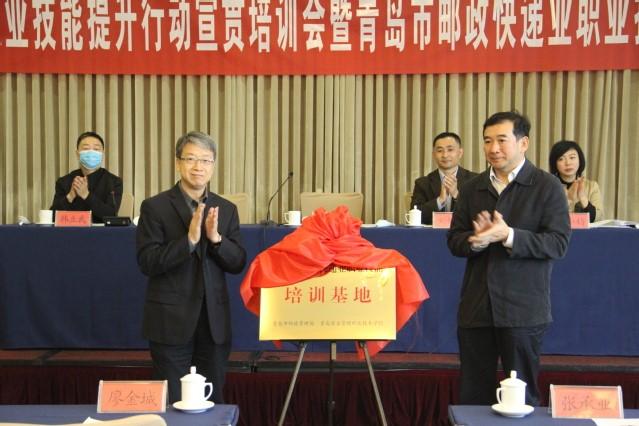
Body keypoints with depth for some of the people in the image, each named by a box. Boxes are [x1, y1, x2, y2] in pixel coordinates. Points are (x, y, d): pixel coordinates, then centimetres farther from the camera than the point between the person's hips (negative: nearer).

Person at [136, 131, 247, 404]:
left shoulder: (226, 209, 6)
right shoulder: (155, 207, -4)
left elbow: (238, 264, 3)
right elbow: (147, 263, -11)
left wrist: (216, 238, -15)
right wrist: (189, 239, -22)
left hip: (214, 321, 4)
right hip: (171, 320, -3)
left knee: (213, 402, 13)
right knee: (172, 403, 6)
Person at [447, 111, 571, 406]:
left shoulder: (547, 187, -3)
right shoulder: (472, 188, 12)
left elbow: (558, 243, -11)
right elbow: (455, 241, 9)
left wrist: (508, 235, -22)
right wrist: (478, 239, -13)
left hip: (522, 311, -4)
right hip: (475, 308, 4)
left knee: (522, 394, 8)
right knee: (473, 393, 12)